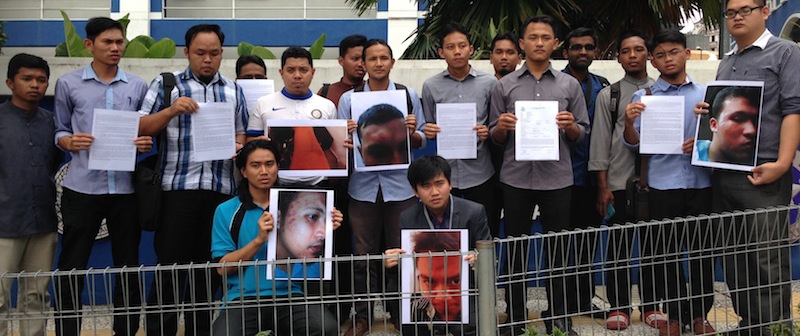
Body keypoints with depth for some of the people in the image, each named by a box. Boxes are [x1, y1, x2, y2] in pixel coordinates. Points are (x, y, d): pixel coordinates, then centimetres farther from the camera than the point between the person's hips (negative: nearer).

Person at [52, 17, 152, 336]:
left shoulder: (137, 86, 9)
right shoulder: (68, 84, 5)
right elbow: (59, 131, 7)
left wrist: (146, 142, -9)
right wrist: (70, 142, -14)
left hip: (126, 187, 2)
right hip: (82, 187, -2)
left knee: (128, 267, 9)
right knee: (71, 267, 2)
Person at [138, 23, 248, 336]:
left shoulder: (234, 90, 14)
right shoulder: (166, 84, 6)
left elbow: (241, 134, 17)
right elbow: (141, 128, 0)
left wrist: (239, 147, -6)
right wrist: (171, 110, -15)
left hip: (222, 189, 3)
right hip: (178, 187, -3)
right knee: (170, 264, -2)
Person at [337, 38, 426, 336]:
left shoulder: (409, 96, 5)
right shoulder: (348, 99, 4)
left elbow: (420, 142, 7)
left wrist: (412, 132, -13)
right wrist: (347, 135, -16)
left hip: (399, 185, 0)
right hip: (363, 185, 0)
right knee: (363, 254, 6)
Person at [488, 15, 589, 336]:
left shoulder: (569, 85, 7)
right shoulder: (504, 85, 6)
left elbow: (582, 134, 8)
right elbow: (494, 137, 7)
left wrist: (570, 126, -13)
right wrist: (502, 127, -14)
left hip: (557, 178, 0)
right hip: (516, 178, 0)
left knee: (558, 250, 6)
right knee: (516, 250, 7)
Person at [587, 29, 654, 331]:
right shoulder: (608, 95, 5)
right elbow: (600, 141, 1)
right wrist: (603, 187, -4)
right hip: (619, 182, -1)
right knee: (618, 246, 3)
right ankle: (618, 307, 12)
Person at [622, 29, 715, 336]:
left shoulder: (706, 94, 10)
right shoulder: (644, 97, 5)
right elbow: (634, 145, 1)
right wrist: (629, 123, -18)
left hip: (700, 183, 2)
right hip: (662, 185, -1)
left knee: (702, 250, 6)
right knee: (666, 252, 4)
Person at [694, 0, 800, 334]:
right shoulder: (725, 63, 20)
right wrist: (706, 113, 5)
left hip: (762, 174, -7)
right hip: (724, 174, 7)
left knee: (768, 259, -5)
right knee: (734, 257, 10)